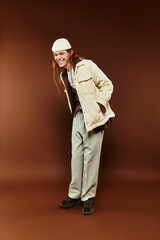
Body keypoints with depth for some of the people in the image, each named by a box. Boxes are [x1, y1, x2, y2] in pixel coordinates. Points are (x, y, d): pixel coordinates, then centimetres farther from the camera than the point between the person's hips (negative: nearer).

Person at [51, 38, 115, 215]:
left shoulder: (87, 66, -11)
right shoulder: (63, 74, 10)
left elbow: (107, 84, -8)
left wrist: (99, 104, -15)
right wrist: (76, 111, 9)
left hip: (94, 117, -6)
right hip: (78, 116, 6)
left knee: (90, 155, -1)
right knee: (76, 155, 8)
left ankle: (88, 197, 13)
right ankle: (75, 194, 22)